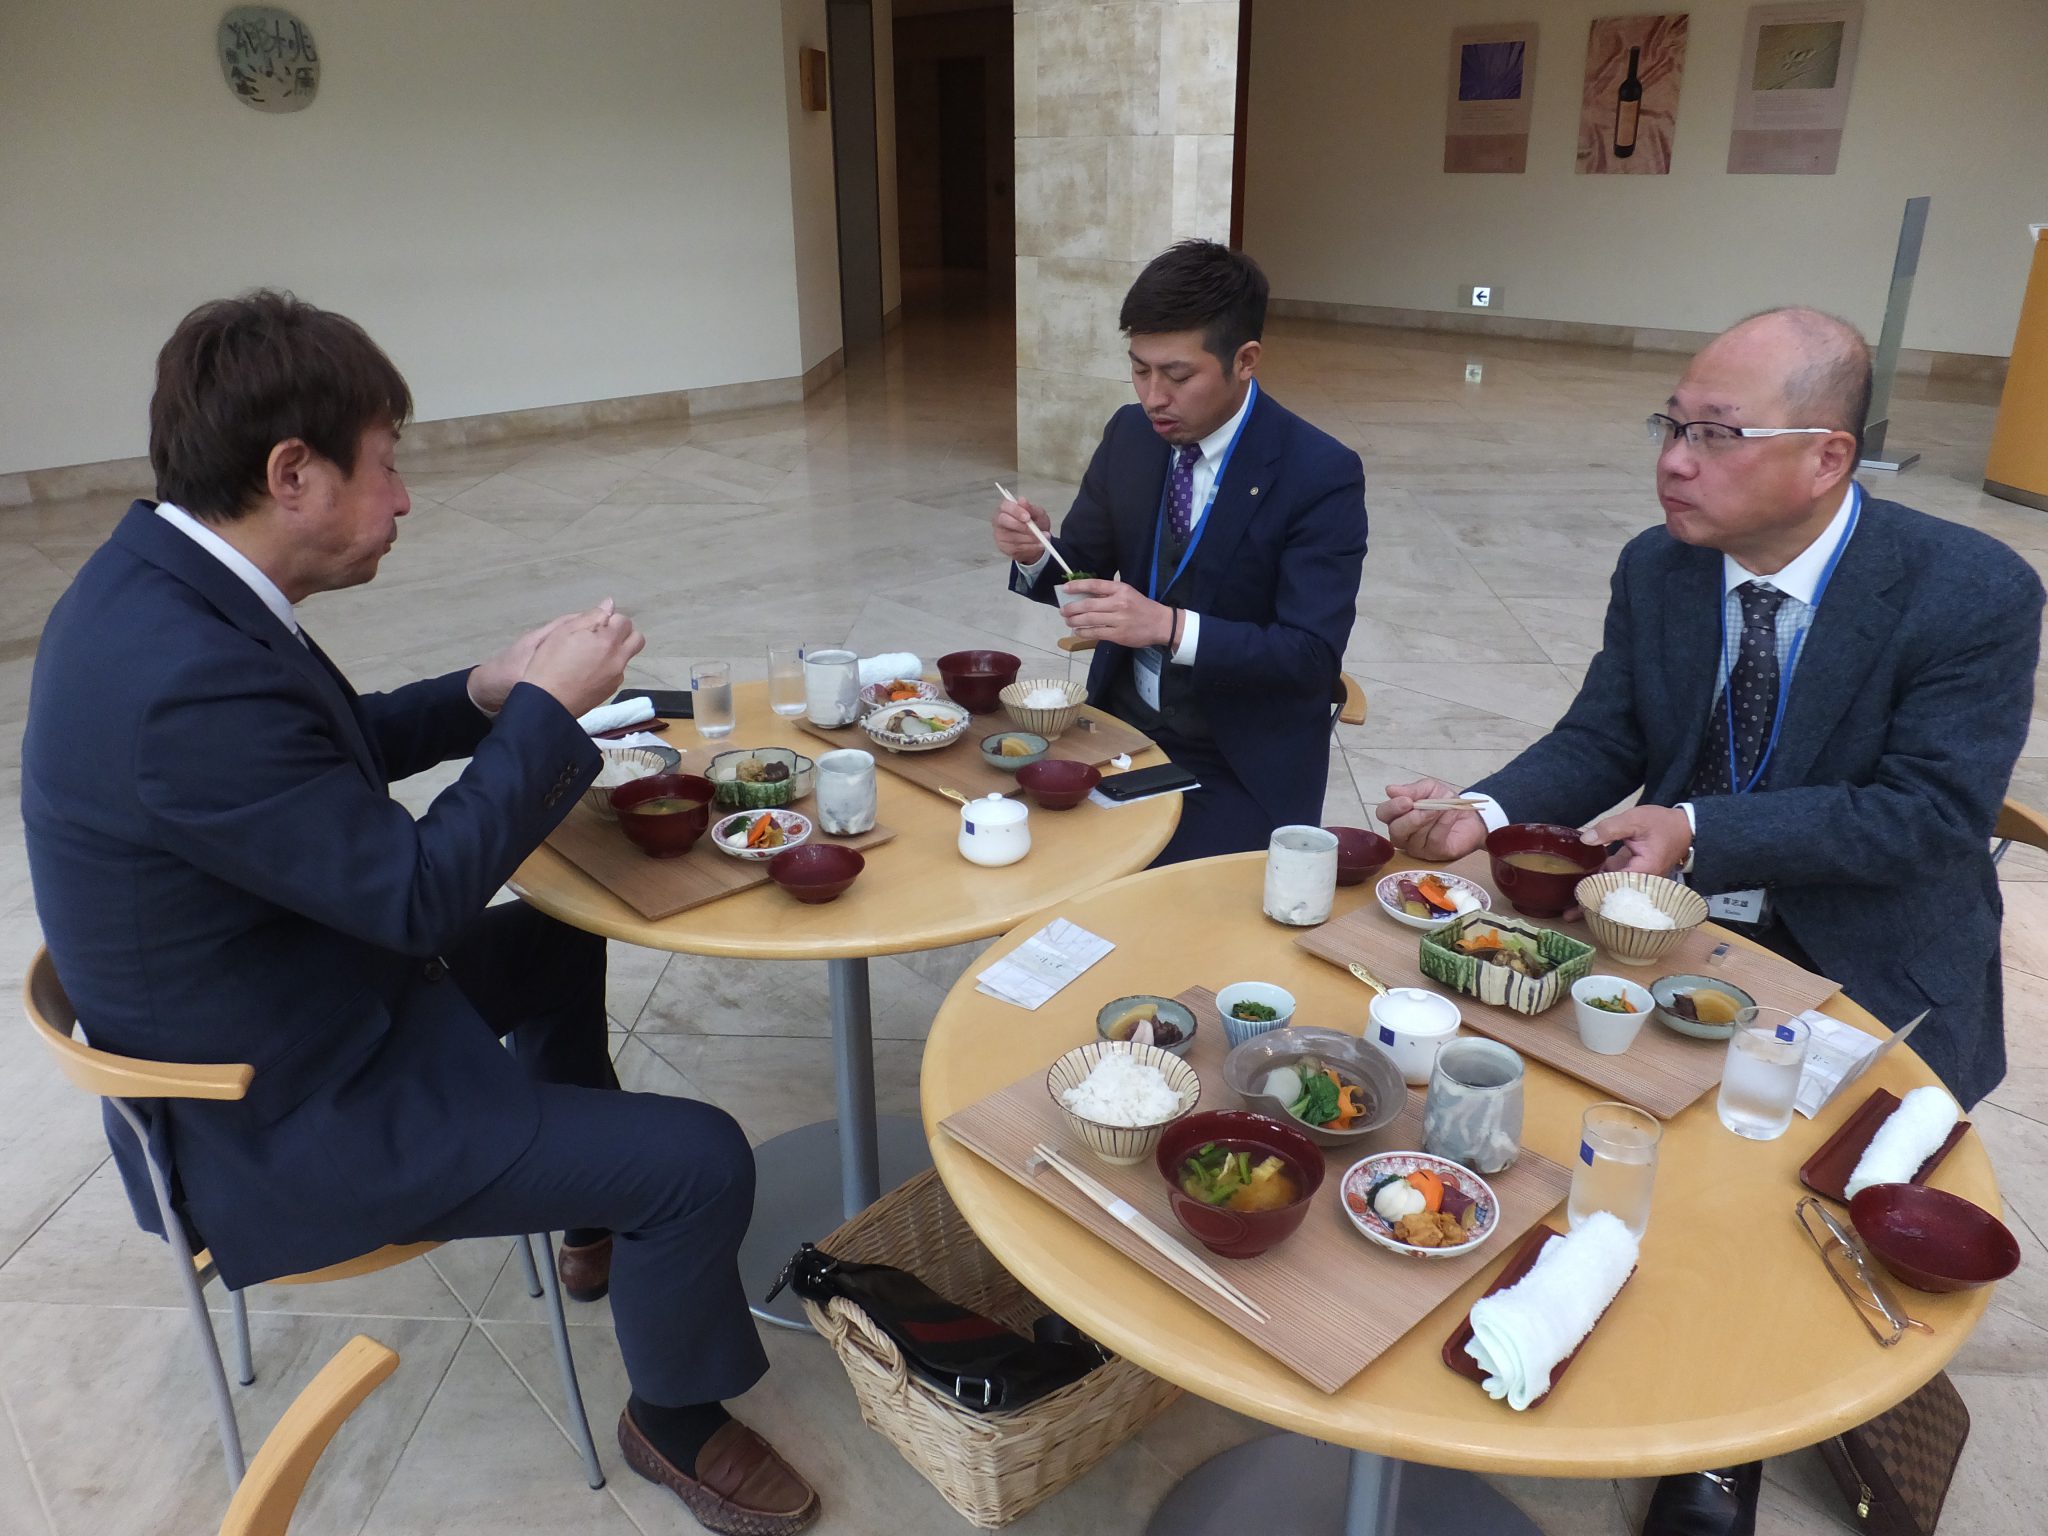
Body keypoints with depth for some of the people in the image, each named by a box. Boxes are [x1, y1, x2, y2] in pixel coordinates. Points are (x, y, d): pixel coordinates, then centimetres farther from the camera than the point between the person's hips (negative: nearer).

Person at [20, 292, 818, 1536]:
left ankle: (600, 1219, 45)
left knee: (556, 940, 27)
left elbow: (317, 752, 11)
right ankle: (677, 1417, 19)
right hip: (285, 1118, -10)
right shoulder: (186, 678, -34)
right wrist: (548, 708, -17)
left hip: (253, 1016, 10)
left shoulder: (157, 580, -4)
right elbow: (418, 891, -26)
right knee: (702, 1163, -12)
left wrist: (483, 696, -2)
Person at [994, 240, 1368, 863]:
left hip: (1241, 766, -4)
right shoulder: (1129, 434, 1)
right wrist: (1034, 552, -14)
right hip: (1120, 730, 5)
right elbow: (1080, 567, 10)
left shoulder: (1321, 475, -16)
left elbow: (1312, 656, -21)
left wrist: (1168, 626, -34)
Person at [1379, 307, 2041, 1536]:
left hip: (1872, 965, -4)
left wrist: (1702, 829, -29)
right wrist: (1487, 814, -20)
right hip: (1680, 923, 4)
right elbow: (1602, 742, 0)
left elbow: (1937, 812, -20)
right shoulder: (1657, 567, -5)